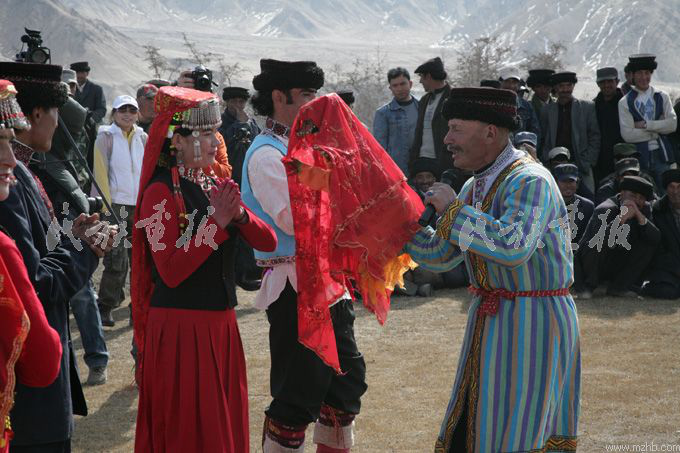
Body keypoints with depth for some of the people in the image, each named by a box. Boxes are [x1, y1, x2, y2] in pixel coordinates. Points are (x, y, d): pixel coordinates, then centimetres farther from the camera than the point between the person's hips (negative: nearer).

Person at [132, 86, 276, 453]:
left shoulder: (213, 186, 11)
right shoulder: (162, 192, -11)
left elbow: (268, 242, 6)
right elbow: (171, 271, -21)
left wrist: (239, 214, -12)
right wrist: (217, 222, -19)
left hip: (219, 325, 8)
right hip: (181, 328, -8)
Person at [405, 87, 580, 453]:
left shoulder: (530, 182, -17)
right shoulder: (475, 187, 11)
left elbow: (513, 247, -34)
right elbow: (439, 255, 16)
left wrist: (453, 209, -24)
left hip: (533, 324, -9)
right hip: (490, 323, 9)